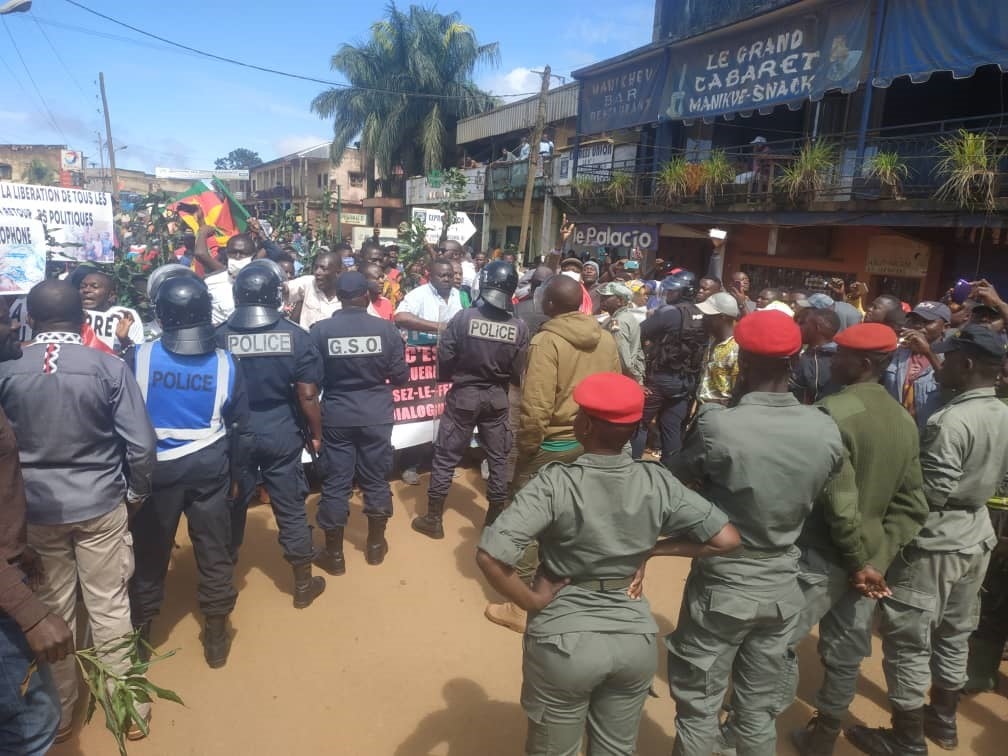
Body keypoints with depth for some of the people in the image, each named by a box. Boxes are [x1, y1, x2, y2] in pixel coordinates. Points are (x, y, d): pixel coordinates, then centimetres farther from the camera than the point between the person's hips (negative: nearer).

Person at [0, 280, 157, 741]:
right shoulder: (109, 367, -13)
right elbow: (140, 445, -12)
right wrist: (136, 493, 5)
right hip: (101, 504, -2)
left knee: (52, 610, 17)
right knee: (110, 607, 10)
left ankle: (59, 713, 34)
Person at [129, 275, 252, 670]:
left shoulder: (140, 357, -13)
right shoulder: (224, 363, -9)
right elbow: (240, 428, -2)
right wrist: (235, 474, 11)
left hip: (156, 468, 0)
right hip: (210, 469, 1)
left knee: (150, 552, 16)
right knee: (215, 553, 12)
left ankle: (140, 633, 33)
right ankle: (216, 637, 25)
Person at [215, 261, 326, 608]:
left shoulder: (219, 336, -7)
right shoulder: (296, 336, -10)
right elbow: (307, 396, -10)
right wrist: (316, 434, 4)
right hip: (282, 436, -1)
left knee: (232, 508, 18)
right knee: (291, 510, 9)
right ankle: (304, 585, 22)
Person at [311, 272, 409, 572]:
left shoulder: (320, 330, -8)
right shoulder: (386, 328, -7)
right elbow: (401, 377, -2)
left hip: (336, 417, 0)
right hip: (376, 416, 1)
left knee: (335, 483, 9)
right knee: (376, 480, 14)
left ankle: (334, 554, 20)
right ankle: (376, 545, 28)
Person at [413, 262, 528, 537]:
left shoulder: (464, 317, -16)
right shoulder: (519, 327, -10)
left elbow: (444, 359, -10)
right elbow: (517, 373, -5)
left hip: (464, 395, -2)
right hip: (498, 398, 2)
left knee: (446, 456, 9)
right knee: (498, 458, 15)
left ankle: (433, 519, 18)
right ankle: (495, 518, 26)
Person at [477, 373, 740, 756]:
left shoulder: (556, 483, -21)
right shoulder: (658, 482, -11)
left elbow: (490, 555, -29)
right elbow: (727, 538, -5)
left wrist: (532, 603, -13)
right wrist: (652, 548, 1)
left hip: (565, 640, -3)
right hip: (635, 638, 3)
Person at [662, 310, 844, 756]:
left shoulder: (717, 426, -25)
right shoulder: (827, 432, -10)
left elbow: (676, 484, -9)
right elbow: (813, 500, 3)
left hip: (721, 585, -4)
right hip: (782, 587, 4)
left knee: (699, 708, 15)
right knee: (759, 711, 22)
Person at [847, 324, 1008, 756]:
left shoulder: (951, 420, -25)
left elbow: (932, 493, -24)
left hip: (933, 544, -9)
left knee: (908, 641, 5)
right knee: (953, 636, 22)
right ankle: (944, 721, 38)